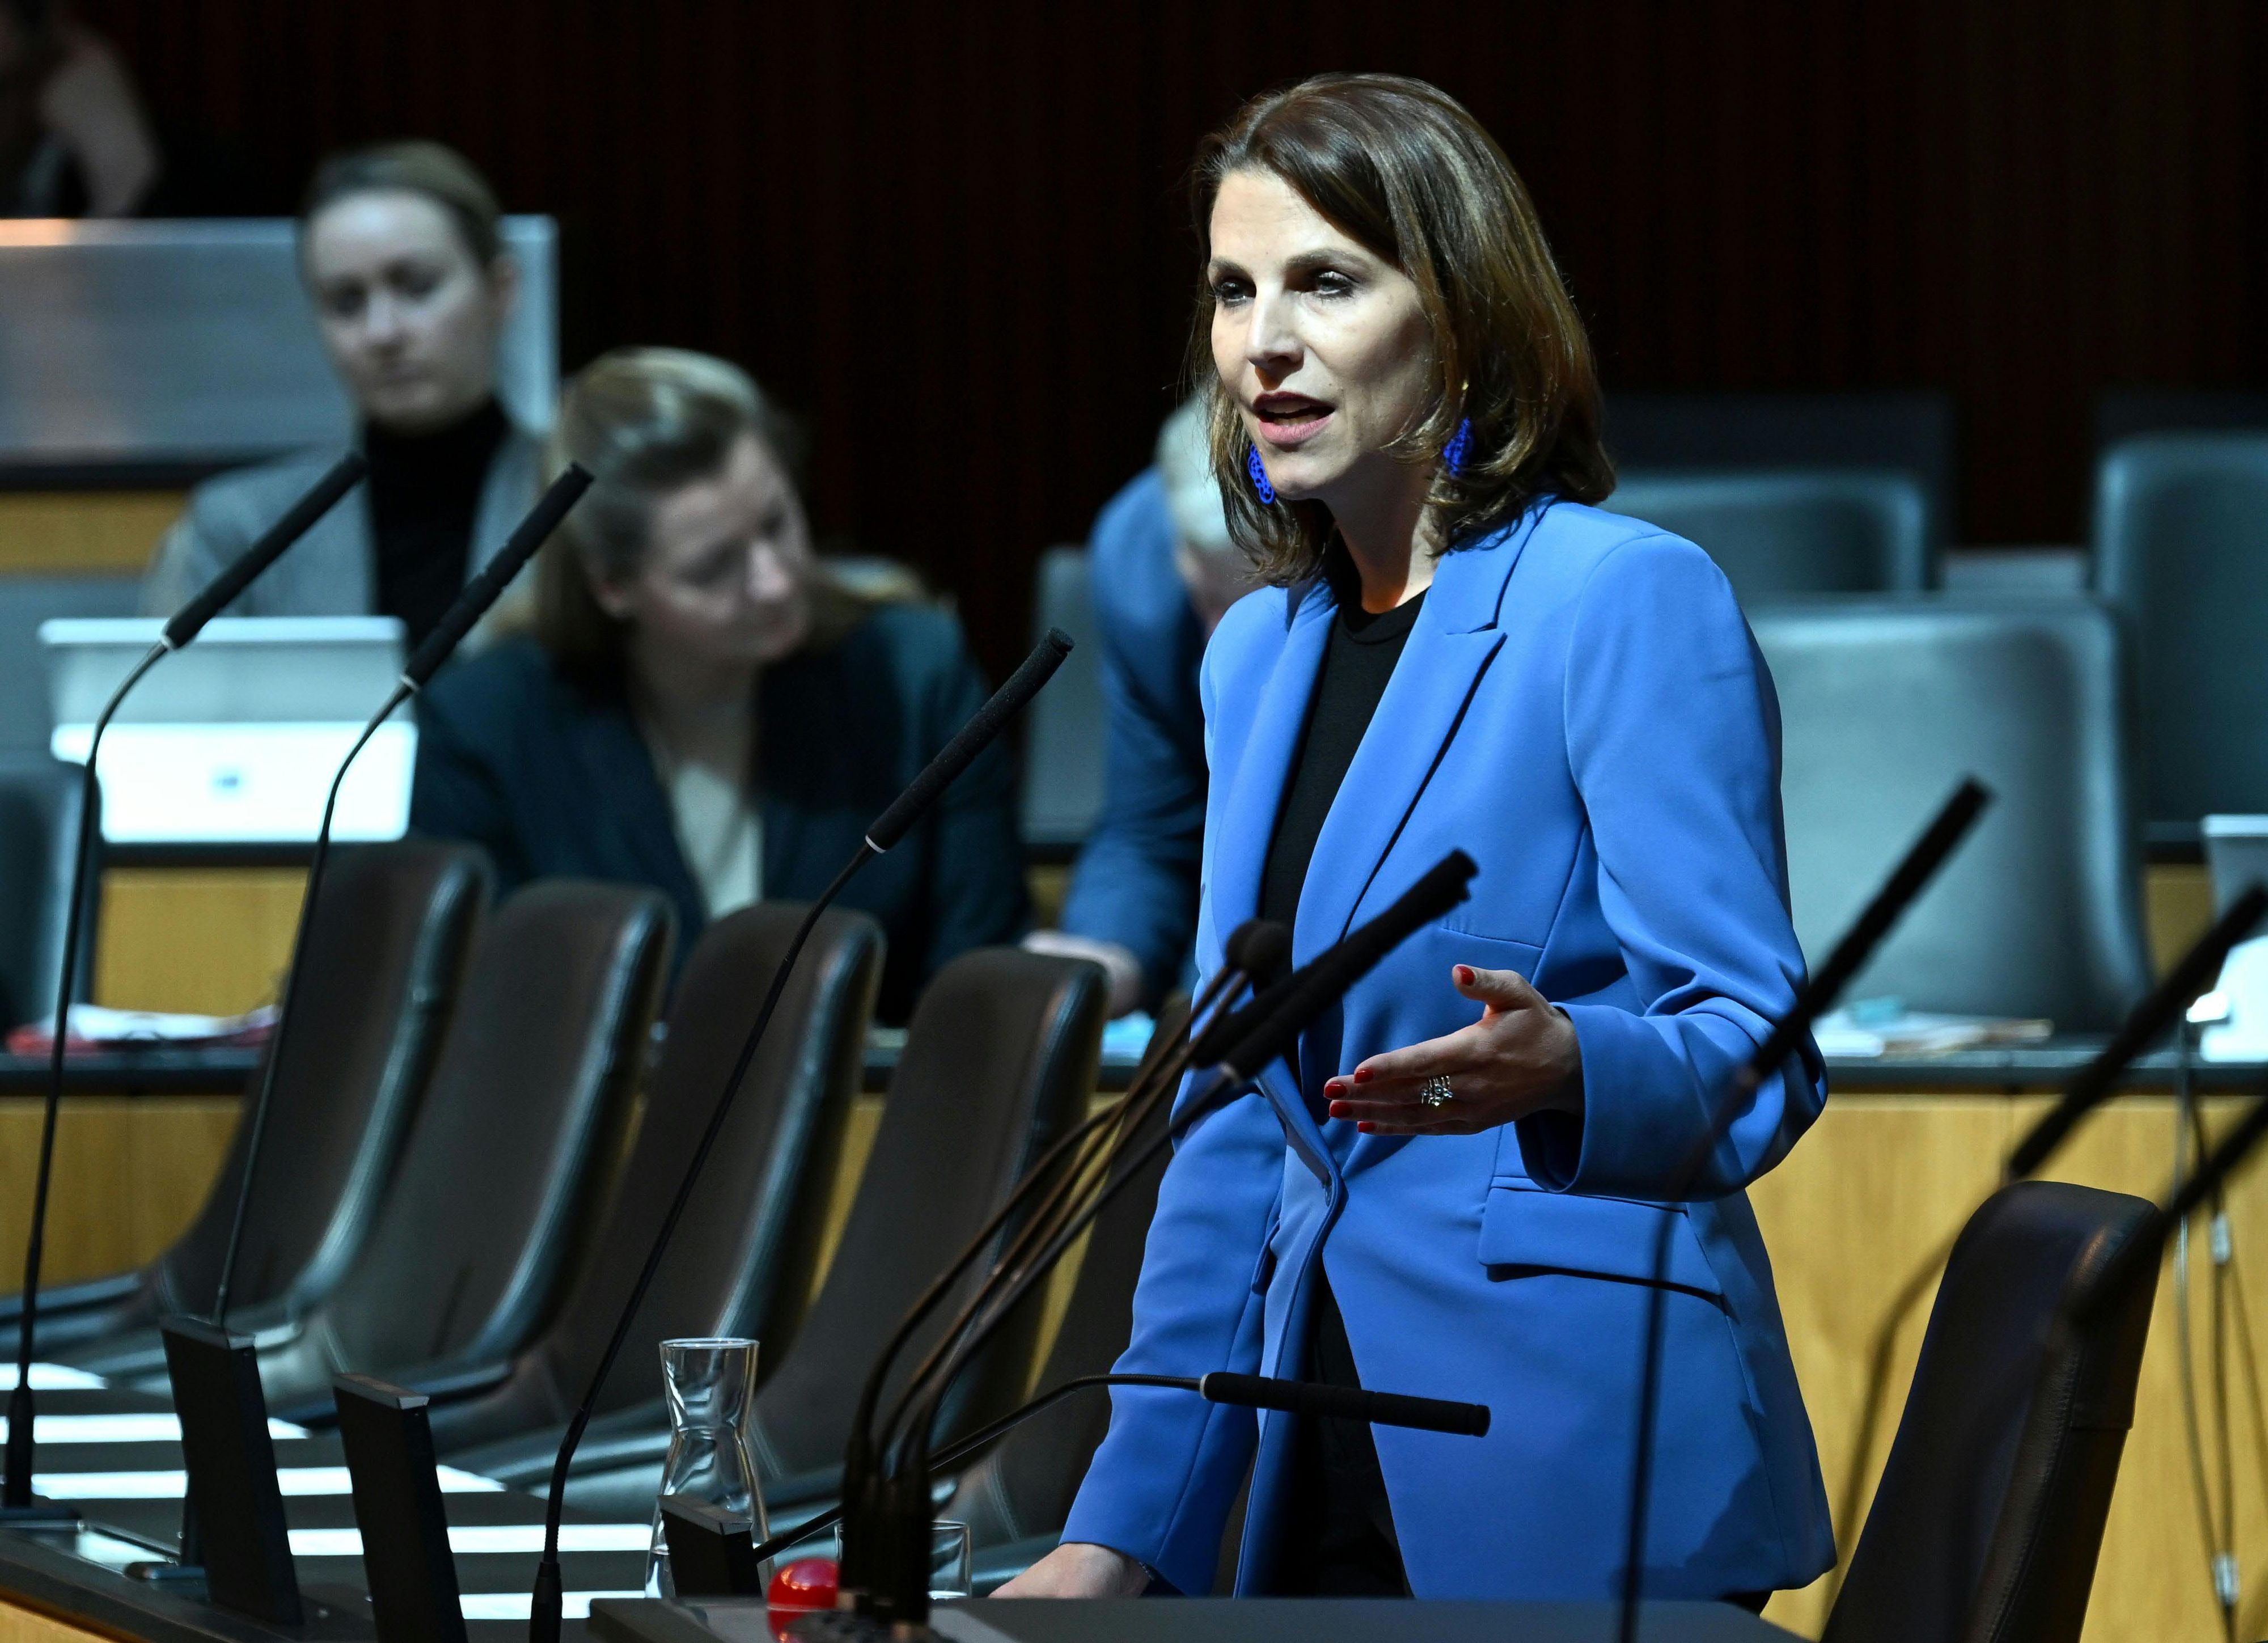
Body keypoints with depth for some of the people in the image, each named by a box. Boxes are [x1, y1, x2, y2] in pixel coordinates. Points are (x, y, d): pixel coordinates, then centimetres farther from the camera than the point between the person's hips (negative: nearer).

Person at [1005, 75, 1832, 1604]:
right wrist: (1122, 1533, 12)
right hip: (1331, 1491, 7)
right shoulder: (1257, 654, 14)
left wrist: (1557, 1071, -32)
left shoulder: (1633, 600, -8)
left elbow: (1754, 1060, -11)